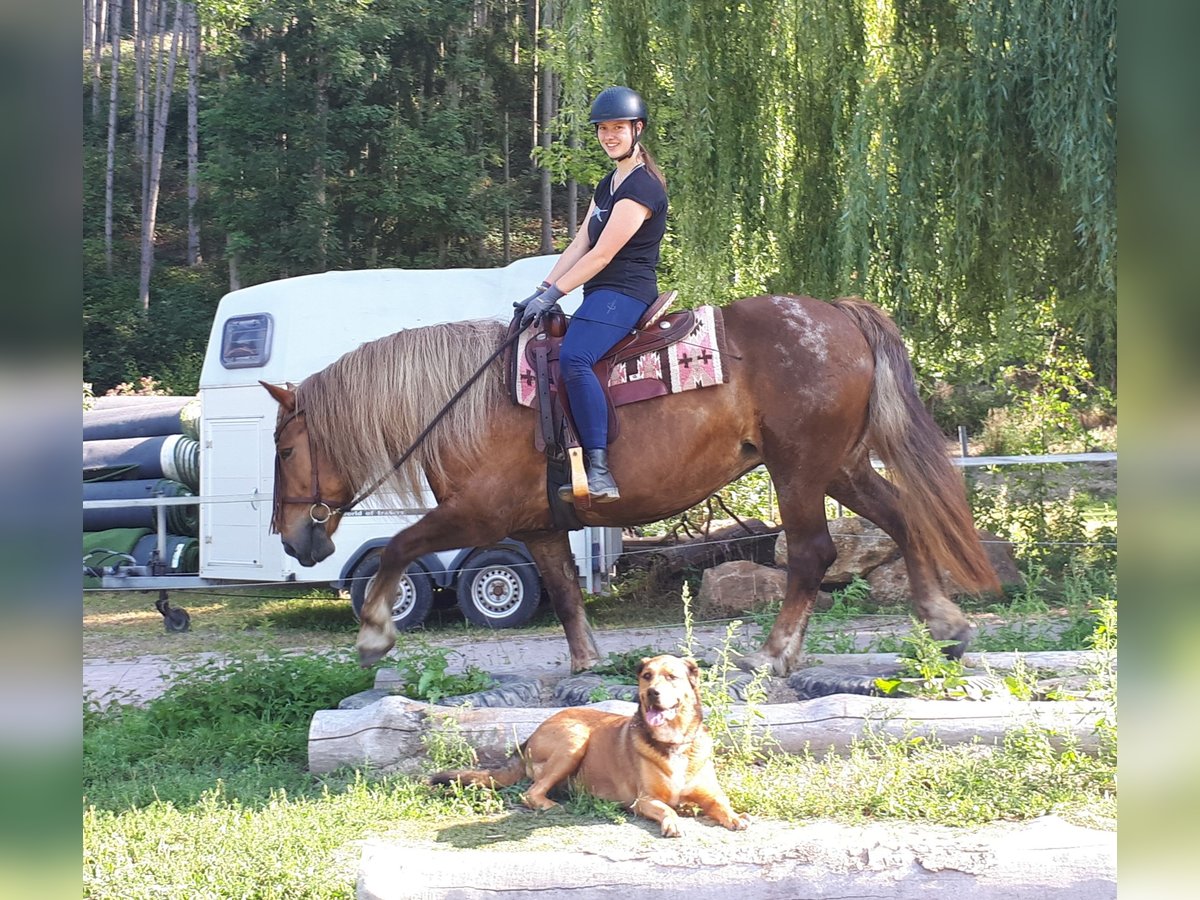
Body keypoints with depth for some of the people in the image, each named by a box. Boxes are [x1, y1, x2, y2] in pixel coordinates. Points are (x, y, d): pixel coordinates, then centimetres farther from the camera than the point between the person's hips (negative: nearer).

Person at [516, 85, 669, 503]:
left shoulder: (641, 187, -11)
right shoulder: (607, 185, 21)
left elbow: (602, 254, -16)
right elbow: (580, 244, 16)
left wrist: (551, 295, -16)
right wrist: (543, 290, 4)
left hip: (624, 293, -11)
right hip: (602, 296, 11)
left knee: (574, 358, -33)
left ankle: (599, 473, -38)